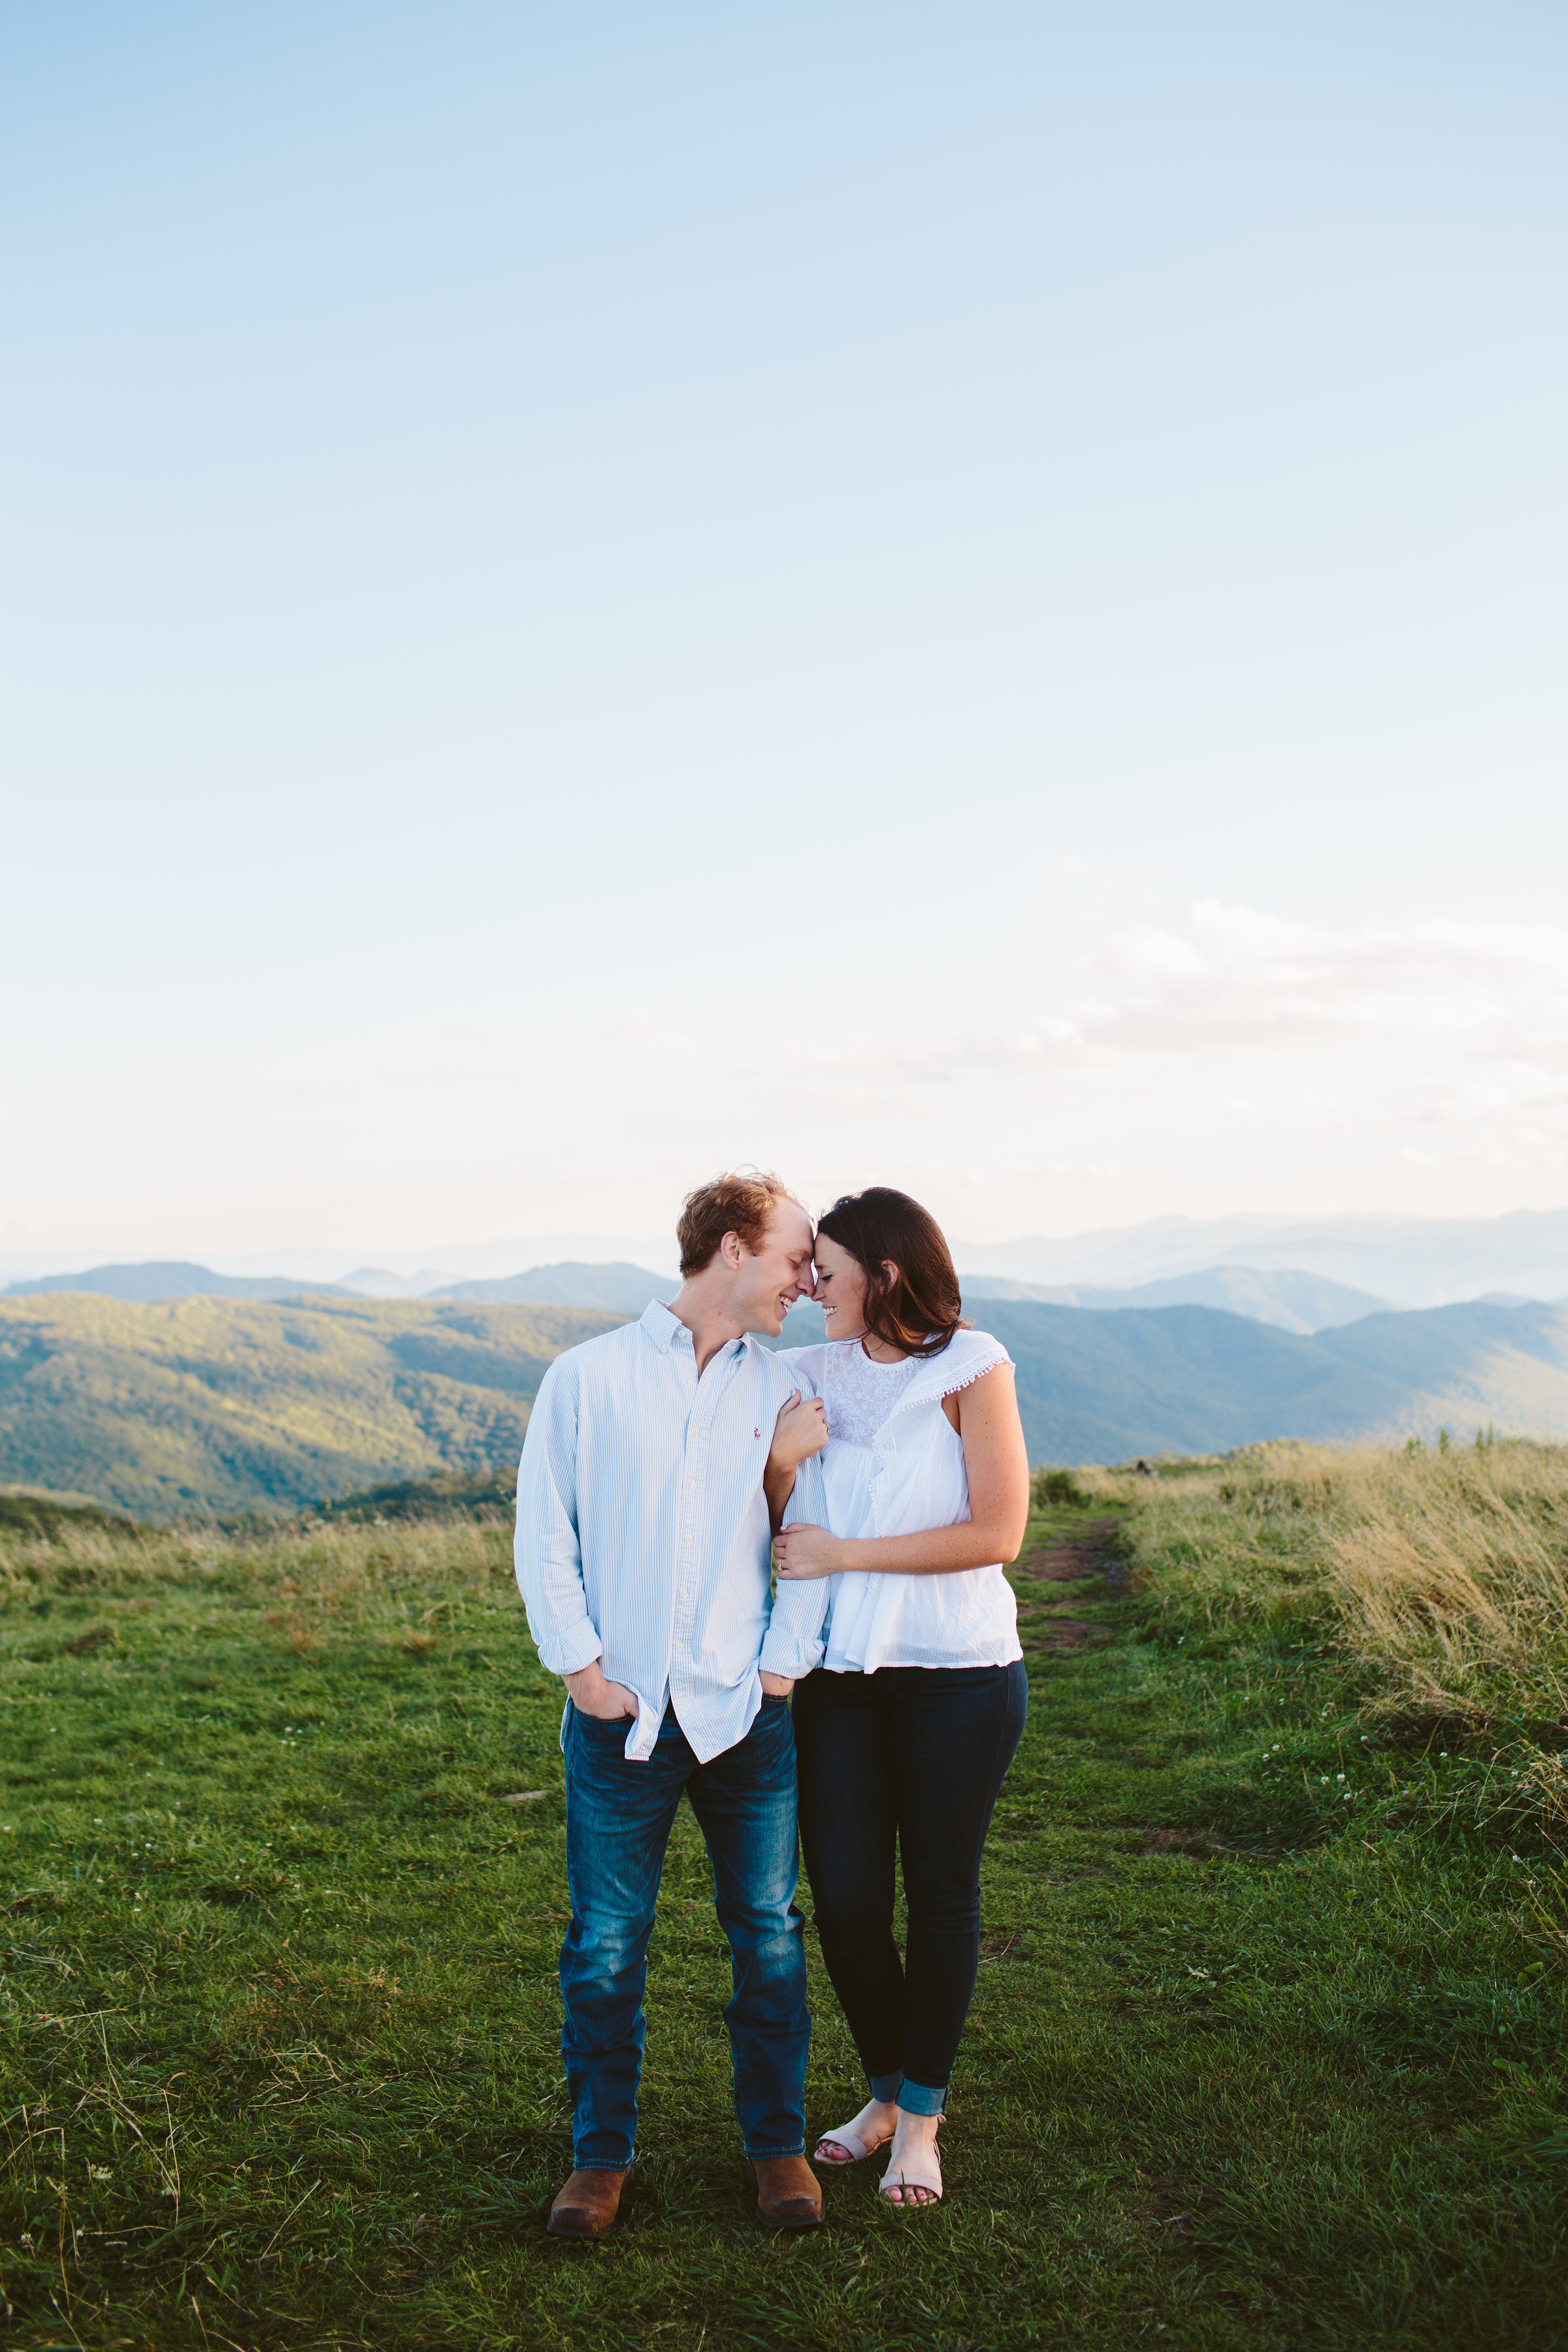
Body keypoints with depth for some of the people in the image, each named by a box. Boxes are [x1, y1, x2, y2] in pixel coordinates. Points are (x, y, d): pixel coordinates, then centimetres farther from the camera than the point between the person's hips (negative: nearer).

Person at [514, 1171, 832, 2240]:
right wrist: (583, 1671, -4)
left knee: (769, 1933, 8)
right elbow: (544, 1533, 1)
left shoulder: (783, 1390, 7)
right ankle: (602, 2152, 21)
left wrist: (786, 1661, -1)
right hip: (621, 1713, -2)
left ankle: (778, 2140, 25)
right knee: (605, 1945, 5)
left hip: (747, 1712, 2)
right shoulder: (587, 1377, 0)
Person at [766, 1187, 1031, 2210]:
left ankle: (921, 2119, 25)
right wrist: (778, 1464, -12)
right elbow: (769, 1528, 11)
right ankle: (886, 2090, 29)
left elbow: (996, 1533, -14)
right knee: (845, 1901, 4)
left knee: (942, 1896, 8)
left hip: (958, 1673, -4)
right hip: (839, 1669, 4)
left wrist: (844, 1554, -14)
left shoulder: (971, 1369, -8)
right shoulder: (814, 1375, 6)